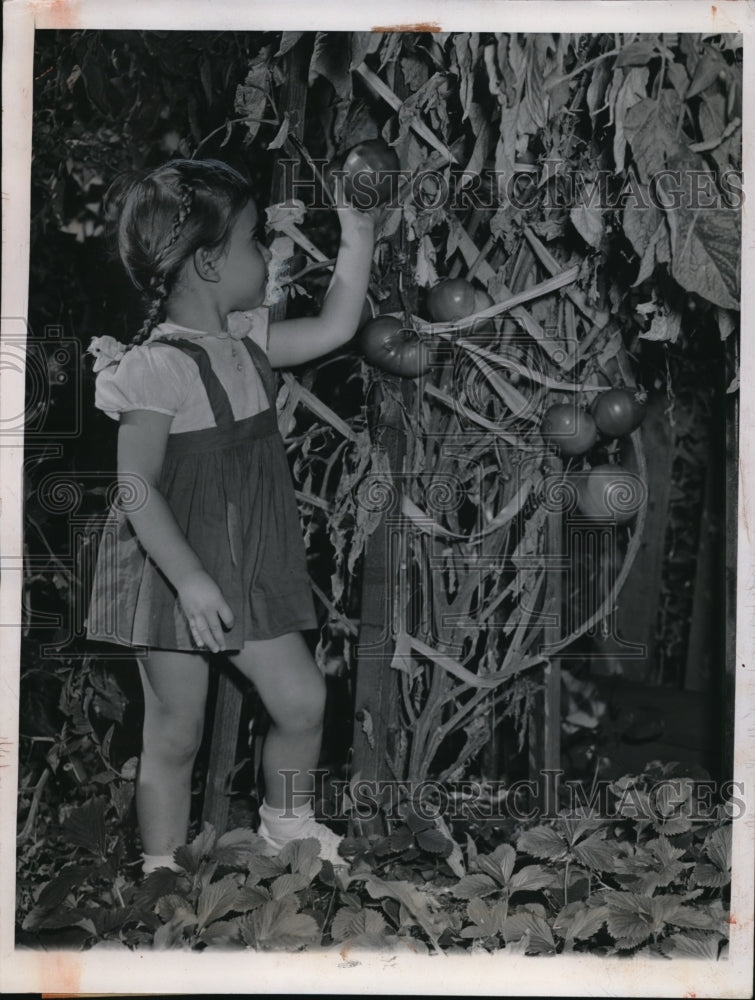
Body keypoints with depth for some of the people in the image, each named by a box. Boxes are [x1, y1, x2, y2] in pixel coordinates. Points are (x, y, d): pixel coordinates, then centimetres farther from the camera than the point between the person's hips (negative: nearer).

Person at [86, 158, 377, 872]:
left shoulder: (246, 338, 4)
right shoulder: (156, 367, -21)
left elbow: (332, 329, 15)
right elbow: (137, 487, -23)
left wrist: (357, 242, 9)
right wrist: (188, 580, -27)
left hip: (248, 569, 7)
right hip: (174, 577, -7)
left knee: (301, 699, 8)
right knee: (175, 733, 6)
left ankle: (287, 826, 33)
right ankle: (161, 874, 24)